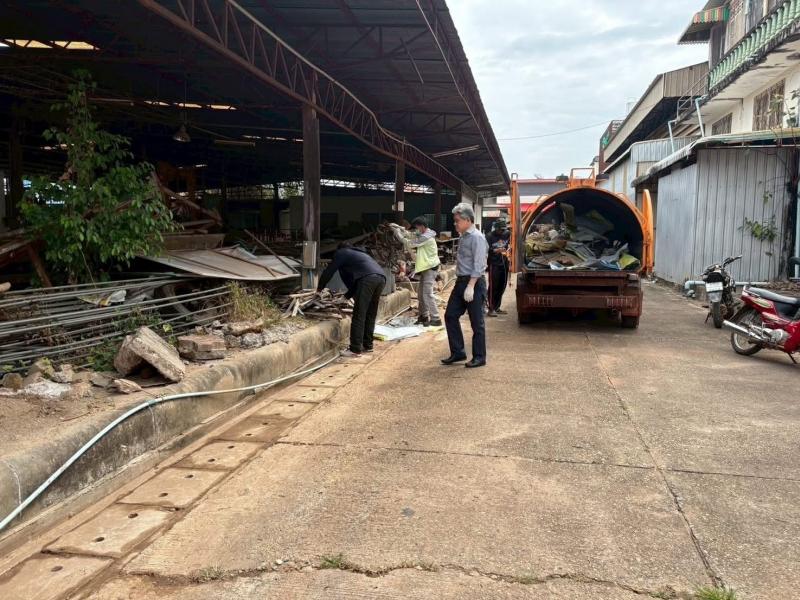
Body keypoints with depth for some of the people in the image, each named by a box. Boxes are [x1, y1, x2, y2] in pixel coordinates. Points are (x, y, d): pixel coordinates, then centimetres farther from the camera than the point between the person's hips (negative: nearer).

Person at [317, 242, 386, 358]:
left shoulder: (341, 253, 20)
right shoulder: (361, 253, 40)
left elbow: (329, 271, 20)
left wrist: (320, 287, 35)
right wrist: (347, 295, 52)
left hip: (368, 278, -7)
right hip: (381, 278, 7)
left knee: (359, 315, -4)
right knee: (370, 315, 16)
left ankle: (355, 349, -5)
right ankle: (367, 345, 22)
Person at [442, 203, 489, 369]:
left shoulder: (477, 238, -14)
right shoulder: (463, 237, 12)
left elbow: (479, 265, -19)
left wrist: (470, 286, -23)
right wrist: (463, 284, 14)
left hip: (474, 282, -9)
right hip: (461, 281, 9)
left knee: (476, 321, 1)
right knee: (450, 316, 9)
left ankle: (479, 357, 13)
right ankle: (457, 352, 18)